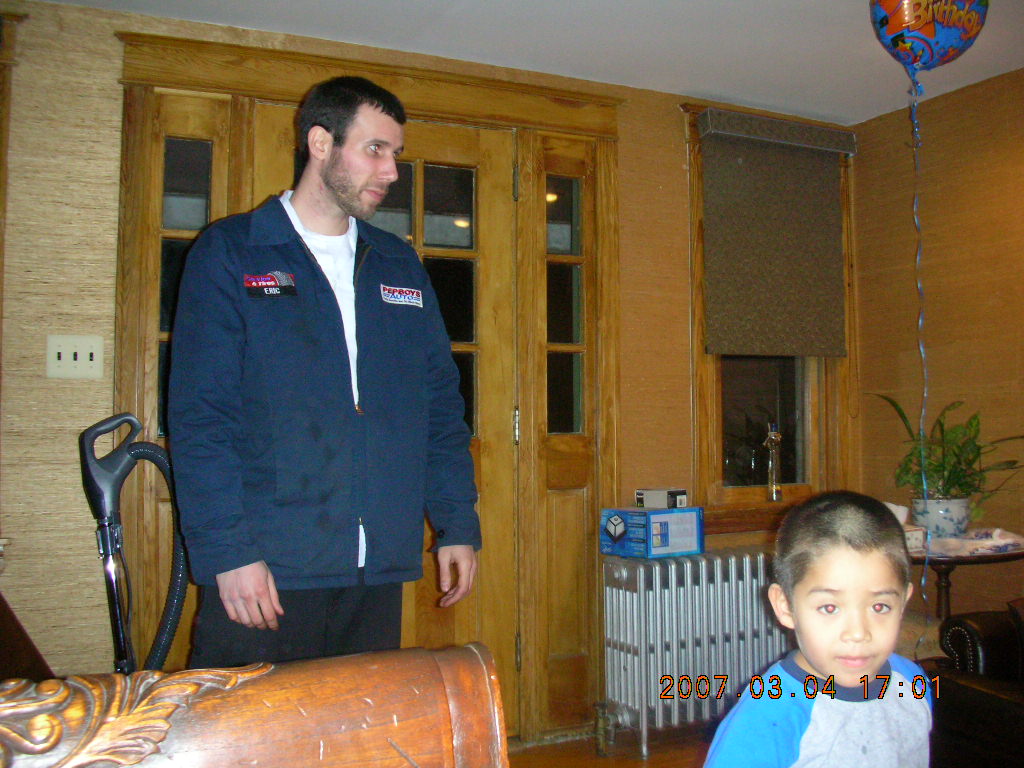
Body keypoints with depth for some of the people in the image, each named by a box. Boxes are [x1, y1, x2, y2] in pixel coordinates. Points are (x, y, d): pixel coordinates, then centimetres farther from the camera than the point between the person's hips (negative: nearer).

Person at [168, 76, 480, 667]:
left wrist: (458, 526, 7)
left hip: (378, 573, 4)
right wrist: (227, 551, -15)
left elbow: (441, 404, 14)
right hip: (265, 573, -4)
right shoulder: (231, 253, 0)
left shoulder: (400, 265, 15)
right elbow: (199, 417, -7)